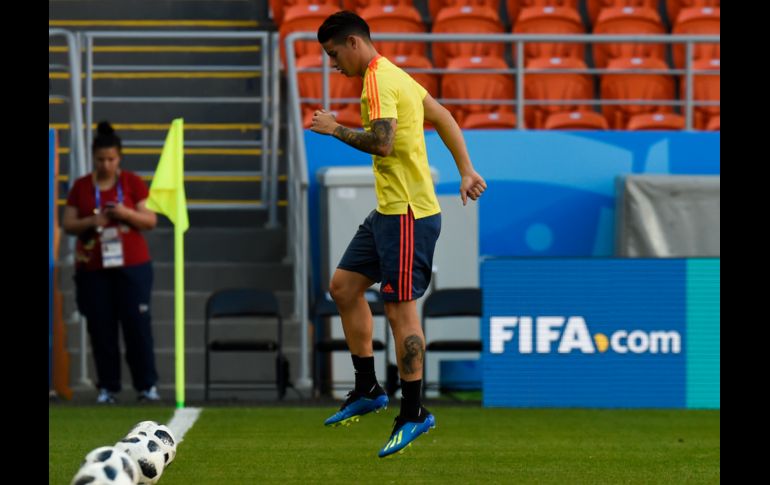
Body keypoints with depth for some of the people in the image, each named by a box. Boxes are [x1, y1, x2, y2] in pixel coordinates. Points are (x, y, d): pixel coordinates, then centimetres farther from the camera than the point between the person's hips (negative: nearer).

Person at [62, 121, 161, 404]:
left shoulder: (133, 183, 3)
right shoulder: (81, 187, 6)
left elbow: (150, 220, 0)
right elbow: (68, 224, 4)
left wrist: (127, 214, -19)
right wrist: (91, 222, -15)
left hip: (132, 266, -1)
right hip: (92, 269, 1)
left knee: (137, 325, -5)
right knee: (101, 329, 0)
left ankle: (147, 385, 0)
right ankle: (107, 388, 6)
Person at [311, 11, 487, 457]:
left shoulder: (379, 82, -16)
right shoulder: (392, 76, 16)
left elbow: (381, 142, -28)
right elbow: (444, 119, 22)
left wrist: (335, 129, -13)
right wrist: (467, 172, 22)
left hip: (408, 215, -11)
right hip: (389, 211, 11)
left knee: (400, 306, -6)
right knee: (344, 286, 13)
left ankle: (414, 413, 0)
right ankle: (368, 390, 18)